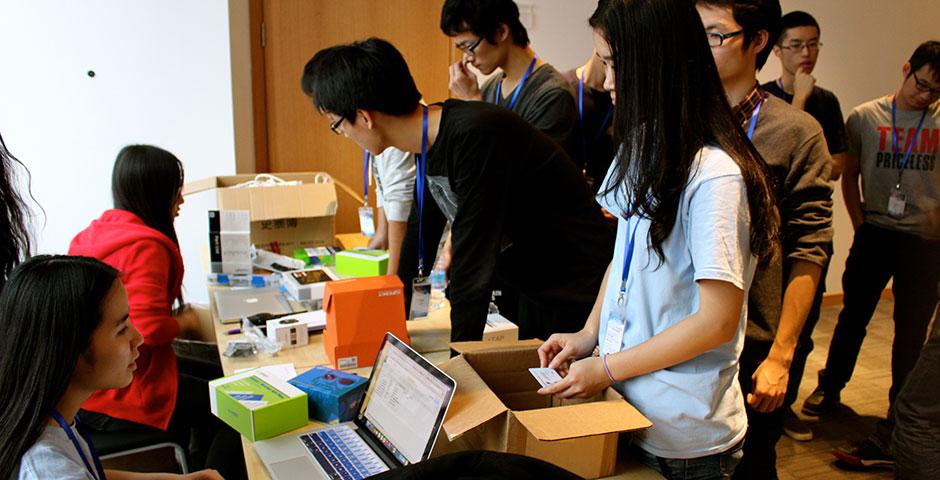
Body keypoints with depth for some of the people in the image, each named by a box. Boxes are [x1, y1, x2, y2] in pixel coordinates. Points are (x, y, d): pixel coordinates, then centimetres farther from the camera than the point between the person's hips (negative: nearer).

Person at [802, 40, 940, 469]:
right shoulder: (865, 117, 2)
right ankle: (829, 388, 36)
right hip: (874, 235, 1)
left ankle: (892, 434, 11)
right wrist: (860, 224, 2)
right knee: (852, 317, 13)